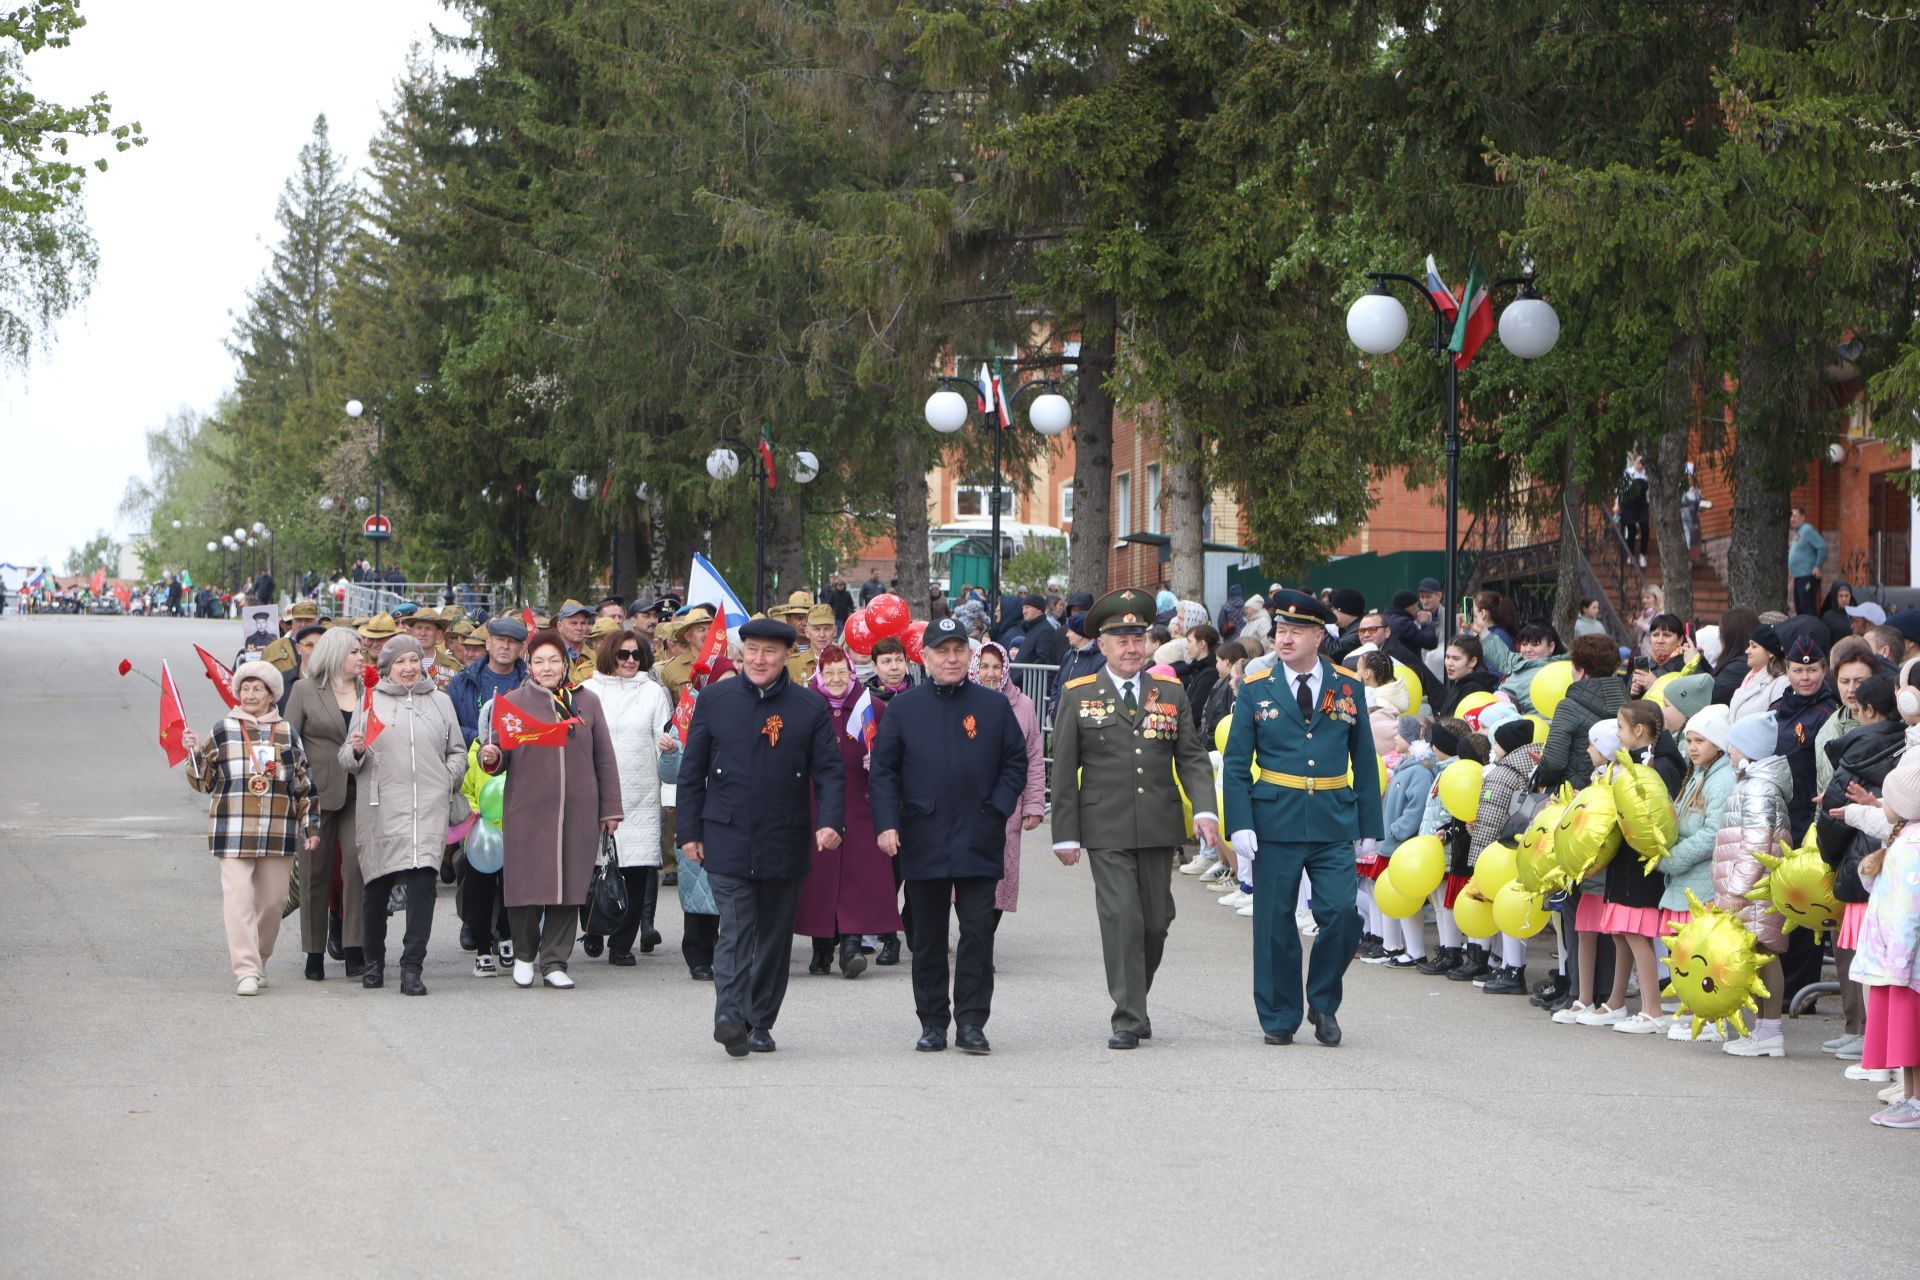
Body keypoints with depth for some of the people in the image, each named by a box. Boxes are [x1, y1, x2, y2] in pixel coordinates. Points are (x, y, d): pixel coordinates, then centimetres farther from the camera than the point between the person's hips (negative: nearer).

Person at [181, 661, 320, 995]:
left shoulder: (287, 733, 10)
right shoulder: (223, 730, 6)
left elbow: (304, 784, 14)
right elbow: (203, 781, 7)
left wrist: (311, 826, 11)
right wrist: (195, 753, -10)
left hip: (278, 832, 2)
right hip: (234, 829, -2)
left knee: (272, 900, 5)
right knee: (238, 898, -12)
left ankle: (259, 959, 25)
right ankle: (246, 970, -14)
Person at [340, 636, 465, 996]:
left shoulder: (440, 702, 16)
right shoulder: (370, 702, 10)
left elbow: (457, 752, 22)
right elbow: (347, 759, 11)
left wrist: (448, 780, 5)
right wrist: (356, 751, -11)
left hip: (428, 808, 0)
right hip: (380, 808, 0)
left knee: (422, 885, -12)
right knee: (376, 888, 4)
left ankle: (412, 968, -12)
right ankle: (374, 962, 21)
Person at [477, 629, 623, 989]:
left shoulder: (587, 701, 11)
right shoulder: (513, 701, 6)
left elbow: (604, 760, 13)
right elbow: (501, 754, 7)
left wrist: (610, 809, 10)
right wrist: (490, 758, -17)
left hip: (577, 811, 2)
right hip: (527, 810, -2)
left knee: (568, 886, 1)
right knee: (527, 885, -2)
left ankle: (554, 962, 10)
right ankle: (524, 956, 18)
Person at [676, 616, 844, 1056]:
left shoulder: (811, 707, 3)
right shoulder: (714, 699, 4)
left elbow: (829, 771, 2)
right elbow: (692, 770, 8)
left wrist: (831, 821, -14)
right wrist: (689, 831, 4)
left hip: (785, 845, 2)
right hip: (727, 839, -2)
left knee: (774, 934, 9)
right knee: (736, 929, -14)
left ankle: (760, 1023, 18)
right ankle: (731, 1016, -24)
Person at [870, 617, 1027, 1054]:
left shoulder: (994, 706, 6)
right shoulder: (903, 707, 5)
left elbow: (1016, 763, 9)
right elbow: (883, 769, 4)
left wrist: (998, 810, -4)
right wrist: (887, 824, -7)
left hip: (979, 841, 0)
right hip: (923, 839, 0)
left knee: (978, 930, -4)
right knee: (928, 936, 6)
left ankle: (971, 1023, 1)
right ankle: (933, 1023, 14)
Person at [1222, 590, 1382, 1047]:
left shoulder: (1348, 687, 6)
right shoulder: (1256, 690, 3)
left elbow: (1364, 760, 10)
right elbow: (1235, 763, 3)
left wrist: (1369, 828, 7)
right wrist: (1240, 824, -9)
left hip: (1334, 822, 0)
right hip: (1275, 821, 0)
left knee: (1342, 913, -11)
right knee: (1275, 923, 2)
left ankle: (1323, 1004, 10)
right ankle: (1279, 1018, 16)